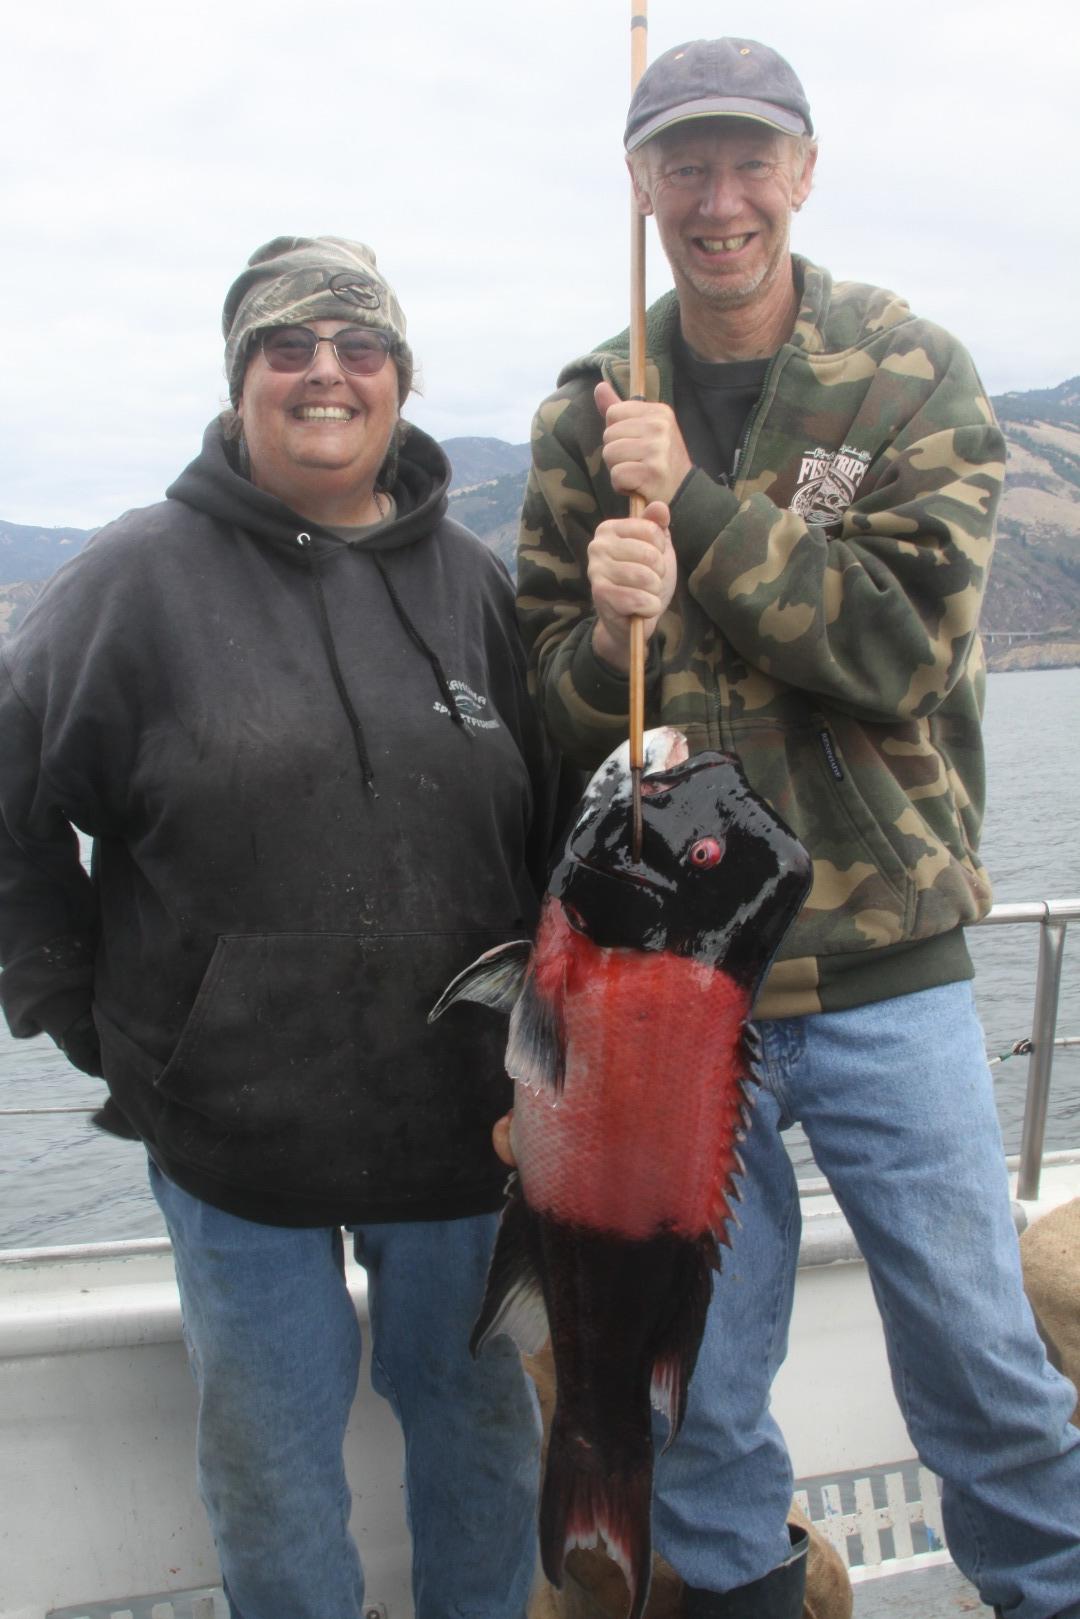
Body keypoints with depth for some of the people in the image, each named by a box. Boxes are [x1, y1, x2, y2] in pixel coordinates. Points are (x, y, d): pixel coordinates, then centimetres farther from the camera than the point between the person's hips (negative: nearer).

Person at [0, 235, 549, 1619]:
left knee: (477, 1411, 20)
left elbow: (554, 821, 9)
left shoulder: (468, 579, 4)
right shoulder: (142, 575, -6)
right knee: (271, 1454, 15)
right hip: (230, 1124, -2)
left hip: (458, 1111, 3)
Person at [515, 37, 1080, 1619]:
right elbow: (553, 698, 3)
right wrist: (613, 629, -19)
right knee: (701, 1384, 15)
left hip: (885, 967, -1)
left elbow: (904, 642, -14)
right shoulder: (589, 415, 4)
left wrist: (692, 503, -18)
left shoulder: (916, 378, -2)